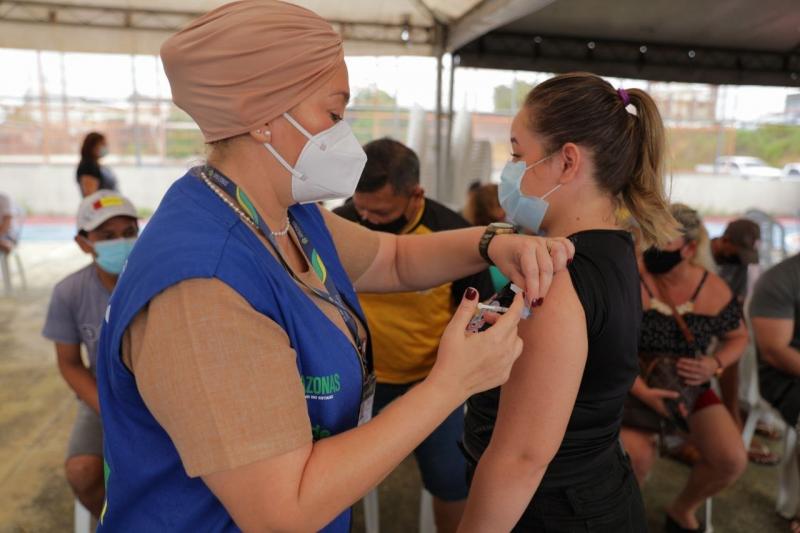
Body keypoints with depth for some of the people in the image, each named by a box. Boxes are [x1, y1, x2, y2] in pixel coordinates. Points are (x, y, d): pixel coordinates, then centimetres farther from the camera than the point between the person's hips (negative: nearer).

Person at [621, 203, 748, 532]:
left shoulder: (714, 290, -7)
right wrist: (642, 391, -28)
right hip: (633, 385, -3)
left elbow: (738, 337, 9)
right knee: (637, 456, -26)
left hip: (690, 387, 4)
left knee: (732, 460, -9)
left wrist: (713, 365, -11)